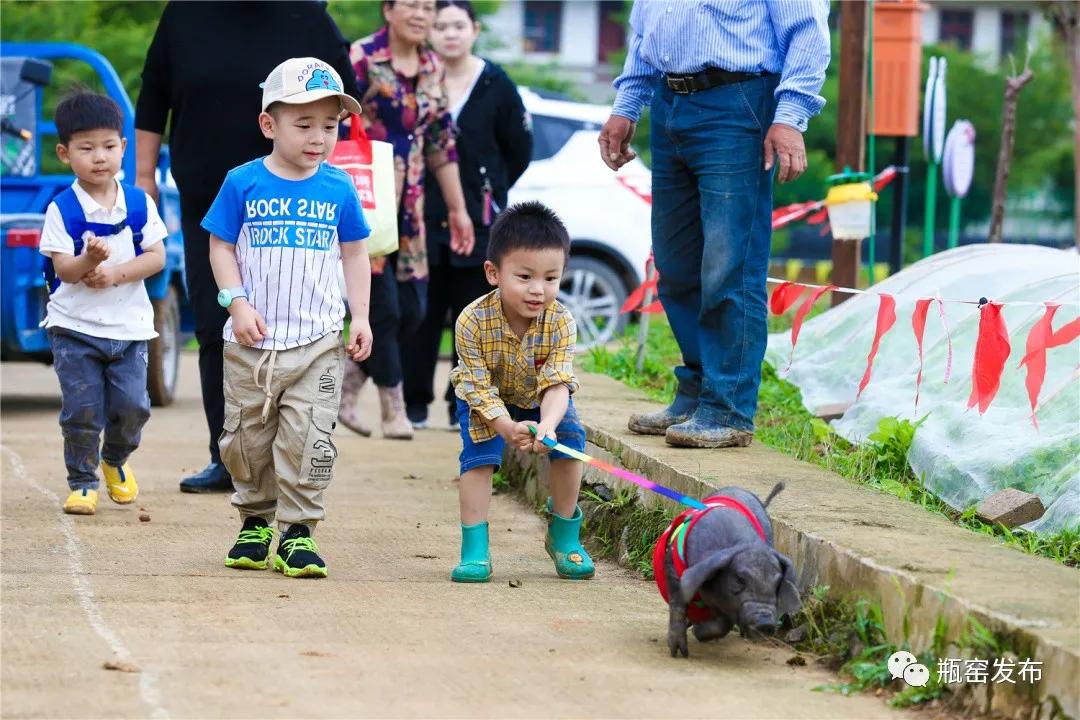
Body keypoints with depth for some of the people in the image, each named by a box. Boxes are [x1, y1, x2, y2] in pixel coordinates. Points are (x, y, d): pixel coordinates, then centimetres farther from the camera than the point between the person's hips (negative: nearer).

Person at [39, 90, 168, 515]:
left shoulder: (139, 203, 1)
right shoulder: (62, 209, -7)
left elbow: (157, 257, -3)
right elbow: (63, 269, -13)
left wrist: (115, 273, -17)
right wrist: (90, 260, -34)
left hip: (129, 326, 2)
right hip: (74, 327, -2)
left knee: (132, 405, 0)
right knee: (81, 410, -4)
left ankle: (116, 461, 29)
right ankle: (82, 483, 11)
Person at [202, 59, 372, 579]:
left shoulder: (338, 189, 1)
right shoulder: (243, 184, -4)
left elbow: (354, 254, 10)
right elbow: (221, 247, 0)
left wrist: (360, 318, 3)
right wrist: (237, 303, -12)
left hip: (318, 342, 0)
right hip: (252, 341, 0)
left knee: (309, 438, -7)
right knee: (247, 437, 10)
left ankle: (297, 531, 0)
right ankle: (255, 521, 28)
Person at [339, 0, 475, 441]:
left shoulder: (432, 69, 12)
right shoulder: (361, 59, -8)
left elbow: (441, 142, 16)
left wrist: (457, 208, 16)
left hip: (409, 202, 7)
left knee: (413, 309, 4)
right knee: (384, 306, -7)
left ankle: (348, 388, 19)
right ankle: (394, 410, 3)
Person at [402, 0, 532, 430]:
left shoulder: (496, 85, 0)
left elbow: (520, 149, 9)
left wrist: (490, 190, 10)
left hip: (478, 221, 1)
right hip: (422, 220, 0)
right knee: (422, 316, 3)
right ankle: (415, 403, 13)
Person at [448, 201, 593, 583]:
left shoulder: (561, 322, -32)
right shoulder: (473, 322, -35)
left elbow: (557, 383, -37)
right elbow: (479, 388, -31)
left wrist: (548, 425, -57)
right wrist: (507, 427, -48)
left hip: (540, 399, 2)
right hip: (486, 400, -1)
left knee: (569, 439, -17)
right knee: (478, 453, -22)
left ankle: (564, 536, 2)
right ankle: (474, 549, -14)